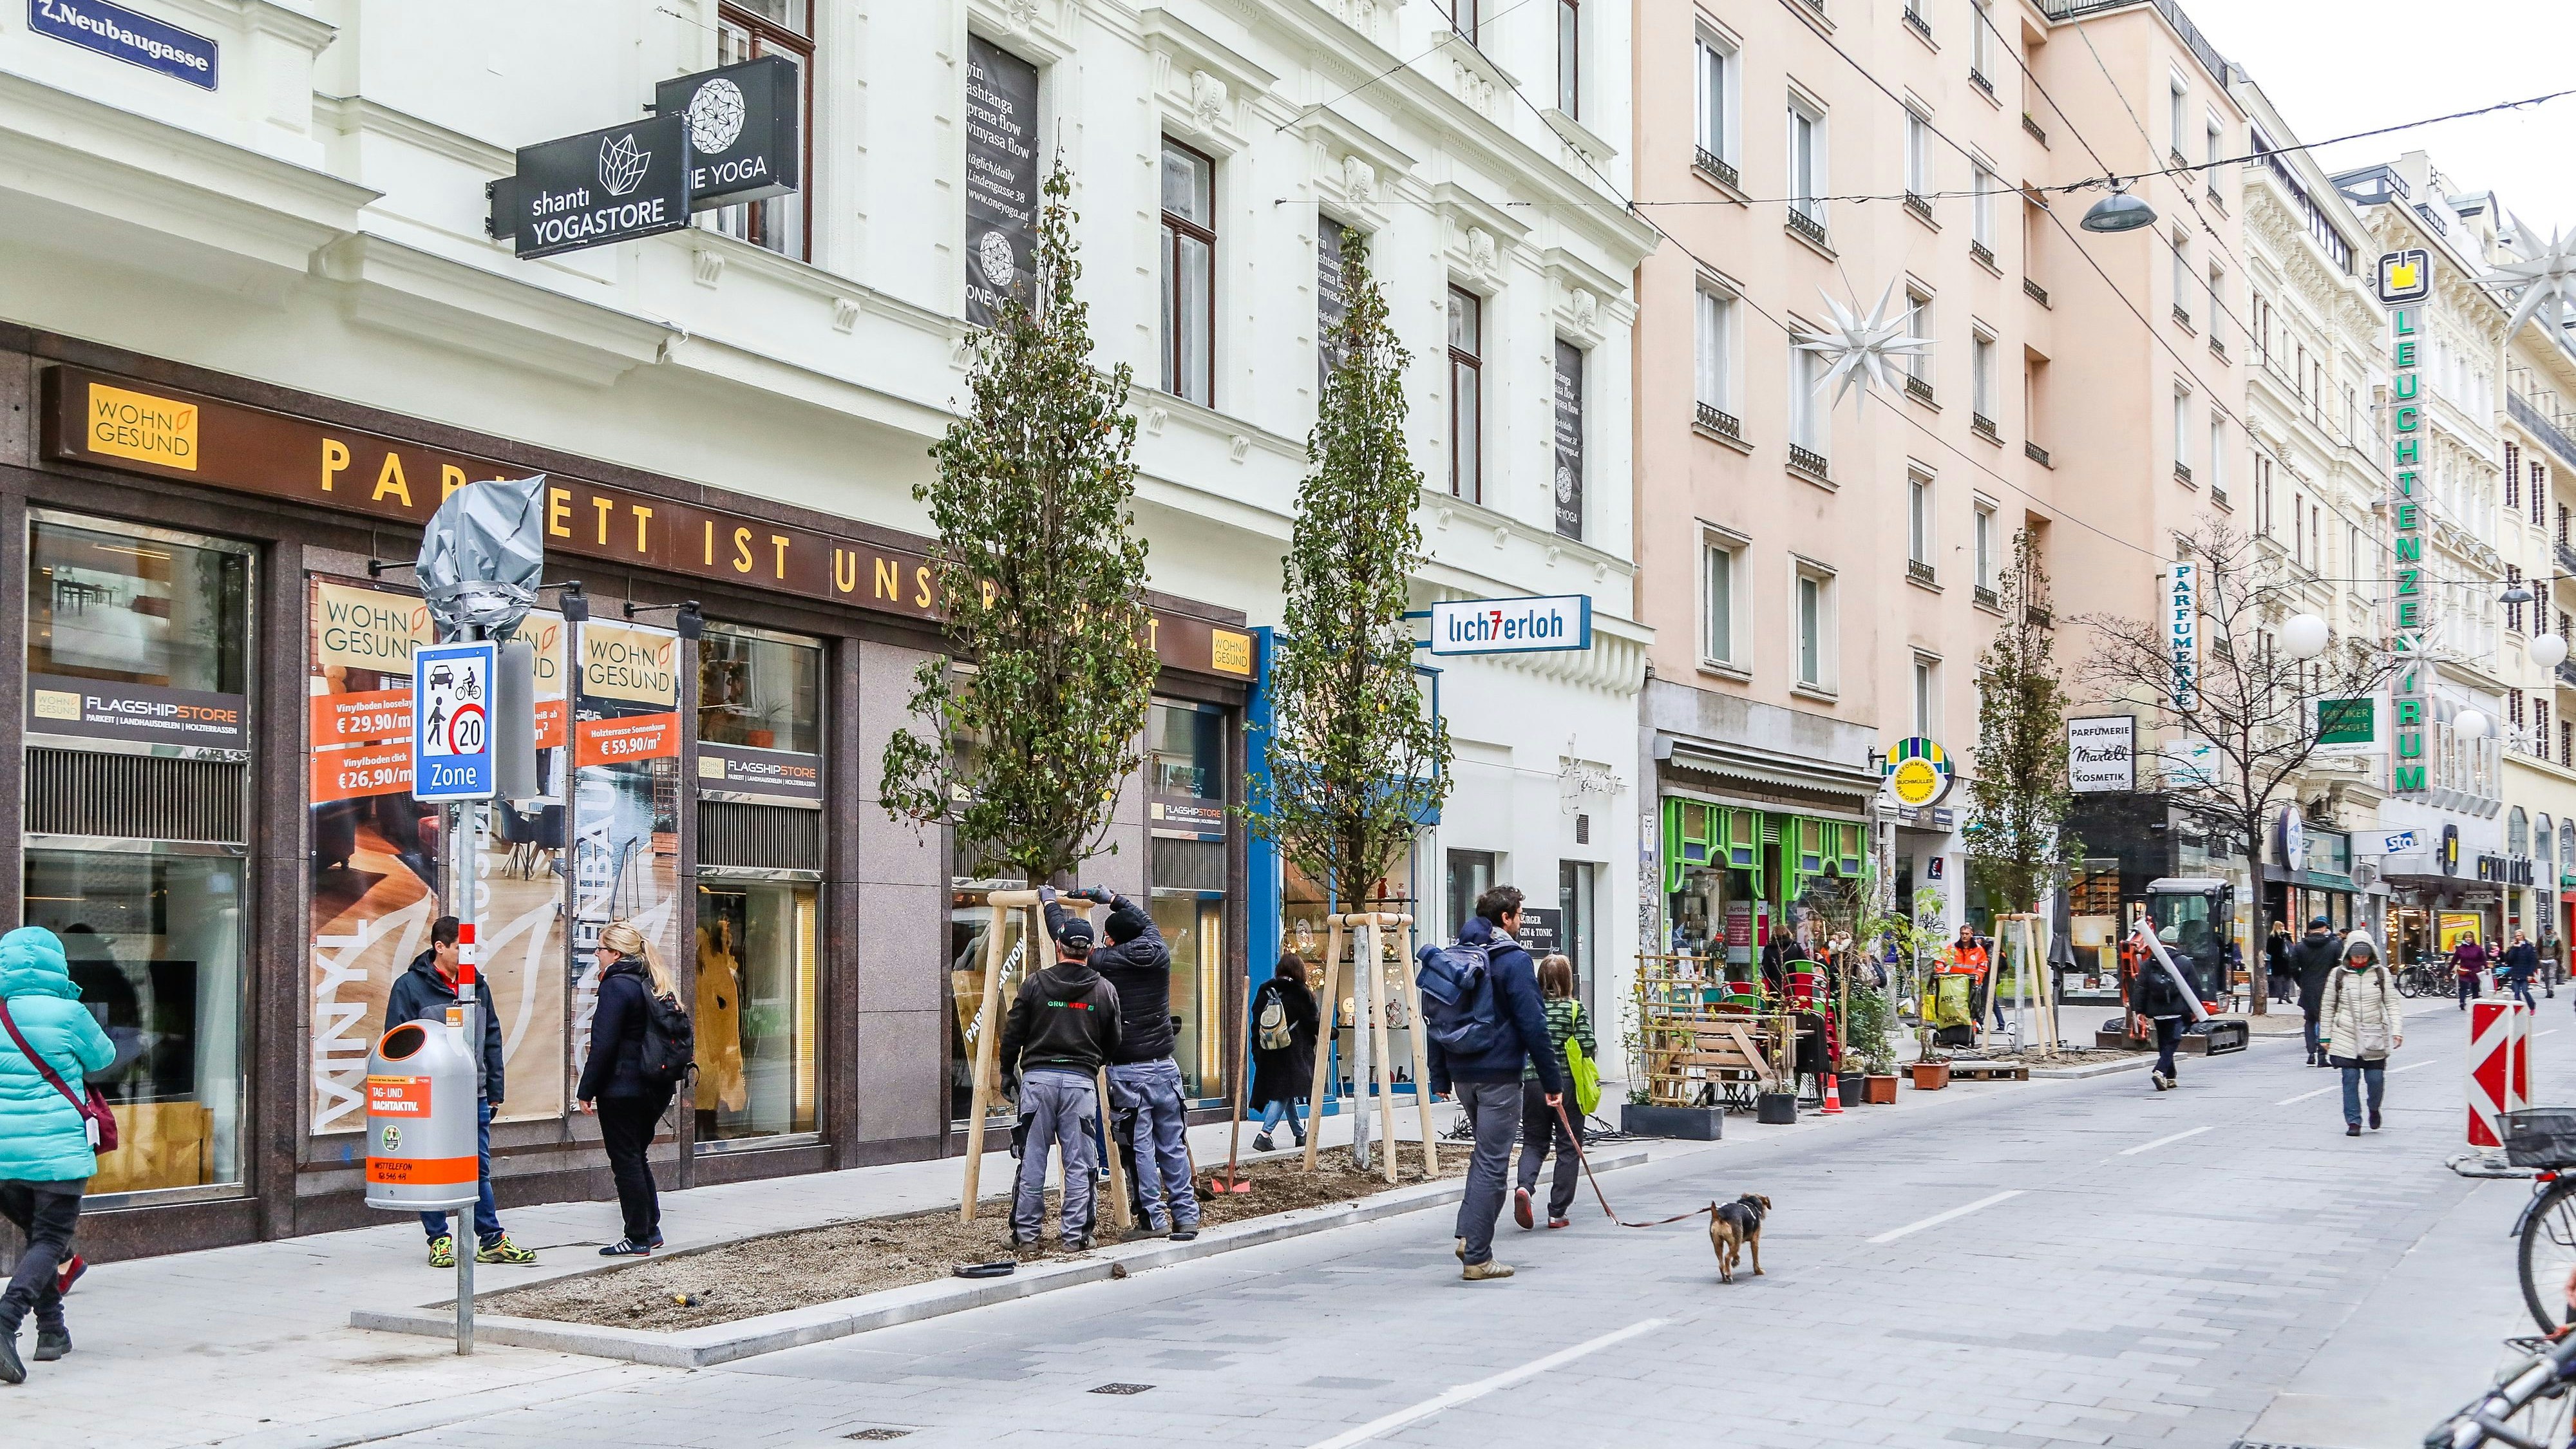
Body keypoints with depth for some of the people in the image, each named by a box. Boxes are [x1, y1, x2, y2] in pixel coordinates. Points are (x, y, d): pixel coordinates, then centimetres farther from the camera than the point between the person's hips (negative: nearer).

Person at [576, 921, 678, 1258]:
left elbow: (603, 1046, -17)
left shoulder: (616, 987, -14)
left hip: (621, 1089, -8)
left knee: (626, 1161, -1)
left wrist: (586, 1090, -12)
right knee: (638, 1158, 19)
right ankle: (651, 1230, 23)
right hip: (656, 1089, 8)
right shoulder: (657, 986, 11)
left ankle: (638, 1239, 3)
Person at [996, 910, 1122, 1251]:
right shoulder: (1105, 990, 4)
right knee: (1078, 1164, 5)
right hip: (1081, 1081, 0)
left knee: (1032, 1160, 6)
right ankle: (1075, 1235, 6)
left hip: (1037, 1078, 0)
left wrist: (1008, 1071, 17)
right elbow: (1113, 1044, 12)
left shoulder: (1035, 983, 0)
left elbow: (1012, 1034, 3)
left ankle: (1025, 1232, 11)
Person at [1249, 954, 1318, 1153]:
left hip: (1269, 1054, 5)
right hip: (1294, 1052, -5)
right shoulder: (1301, 992, -8)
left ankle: (1300, 1134, 26)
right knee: (1284, 1093, -5)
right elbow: (1313, 1022, -3)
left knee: (1284, 1093, 15)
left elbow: (1256, 1022, 7)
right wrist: (1321, 1016, 20)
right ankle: (1265, 1135, -18)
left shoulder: (1264, 991, 4)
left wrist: (1257, 1051, 14)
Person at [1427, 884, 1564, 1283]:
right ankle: (1478, 1257, 0)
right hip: (1499, 1074, -7)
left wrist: (1440, 1077, 18)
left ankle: (1468, 1234, 10)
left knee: (1485, 1152, 22)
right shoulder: (1514, 960, -10)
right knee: (1492, 1163, -1)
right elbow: (1532, 1024, -13)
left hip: (1462, 1072, 7)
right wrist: (1552, 1080, -8)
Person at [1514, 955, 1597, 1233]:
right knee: (1568, 1147, 8)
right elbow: (1589, 1048, -10)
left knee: (1533, 1142, 14)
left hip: (1533, 1083, 2)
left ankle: (1524, 1186, -15)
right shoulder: (1575, 1008, -7)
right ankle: (1557, 1213, 8)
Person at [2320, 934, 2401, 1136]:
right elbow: (2328, 1007, 8)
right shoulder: (2339, 975, 3)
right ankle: (2353, 1121, 4)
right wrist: (2326, 1036, 7)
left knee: (2376, 1078, -1)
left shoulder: (2382, 974, 5)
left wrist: (2396, 1030, -7)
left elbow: (2392, 1004, 4)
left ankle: (2374, 1109, 29)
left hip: (2374, 1036, 0)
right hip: (2346, 1036, 0)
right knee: (2350, 1078, -4)